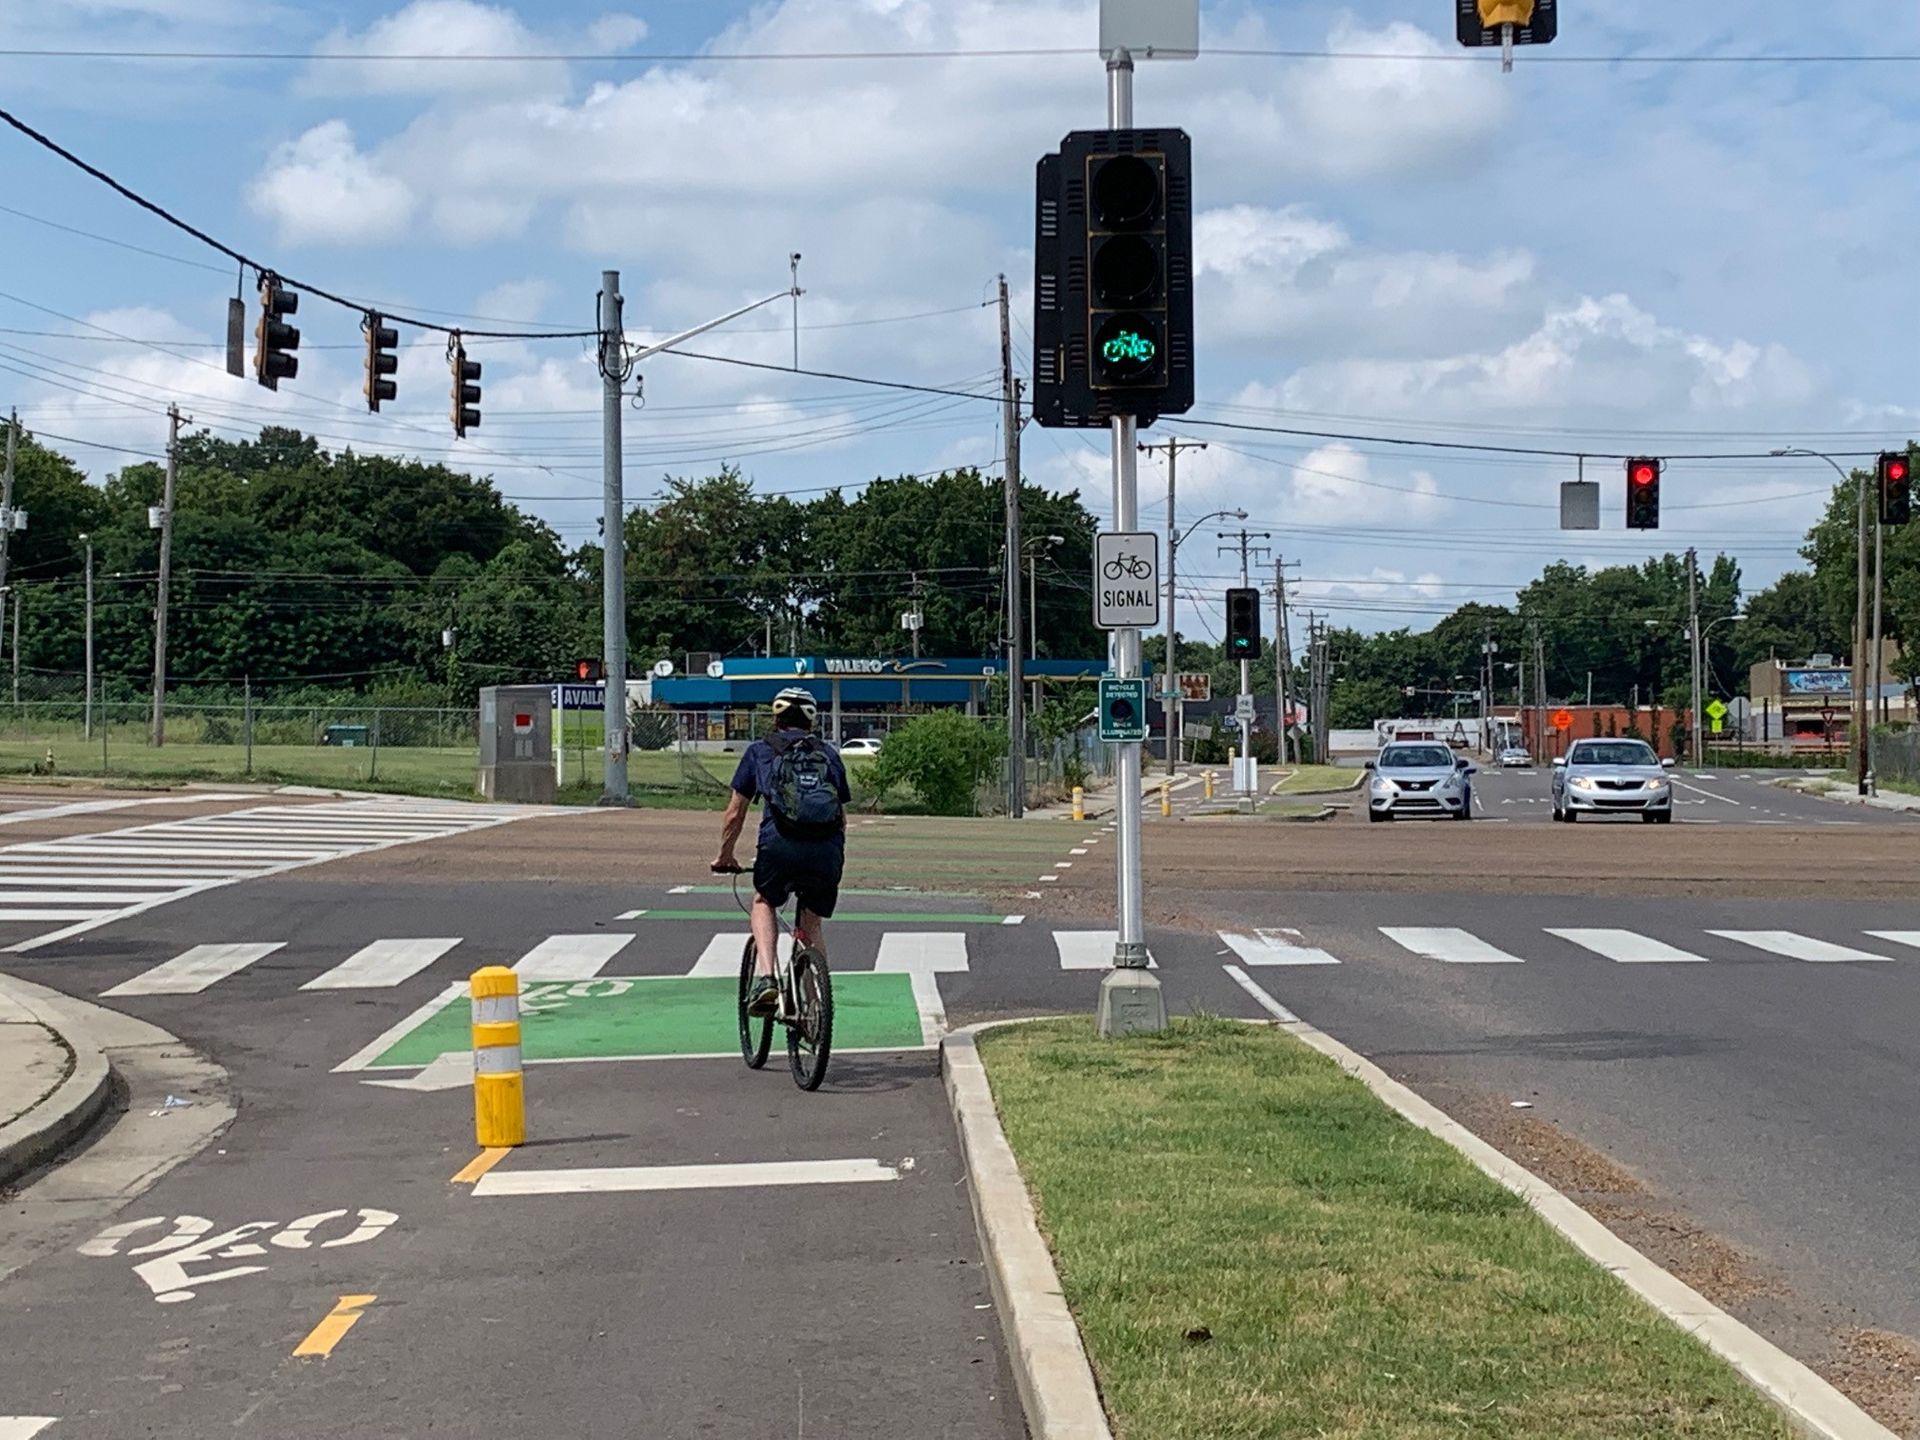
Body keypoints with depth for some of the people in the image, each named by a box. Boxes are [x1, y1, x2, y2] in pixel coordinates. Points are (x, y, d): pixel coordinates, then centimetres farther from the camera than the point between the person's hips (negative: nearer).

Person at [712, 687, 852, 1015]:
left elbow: (734, 814, 24)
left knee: (764, 903, 25)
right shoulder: (829, 754, 28)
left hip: (779, 844, -2)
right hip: (828, 852, 2)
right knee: (812, 926, 24)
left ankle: (764, 977, 3)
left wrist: (725, 857, 38)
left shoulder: (760, 750, 22)